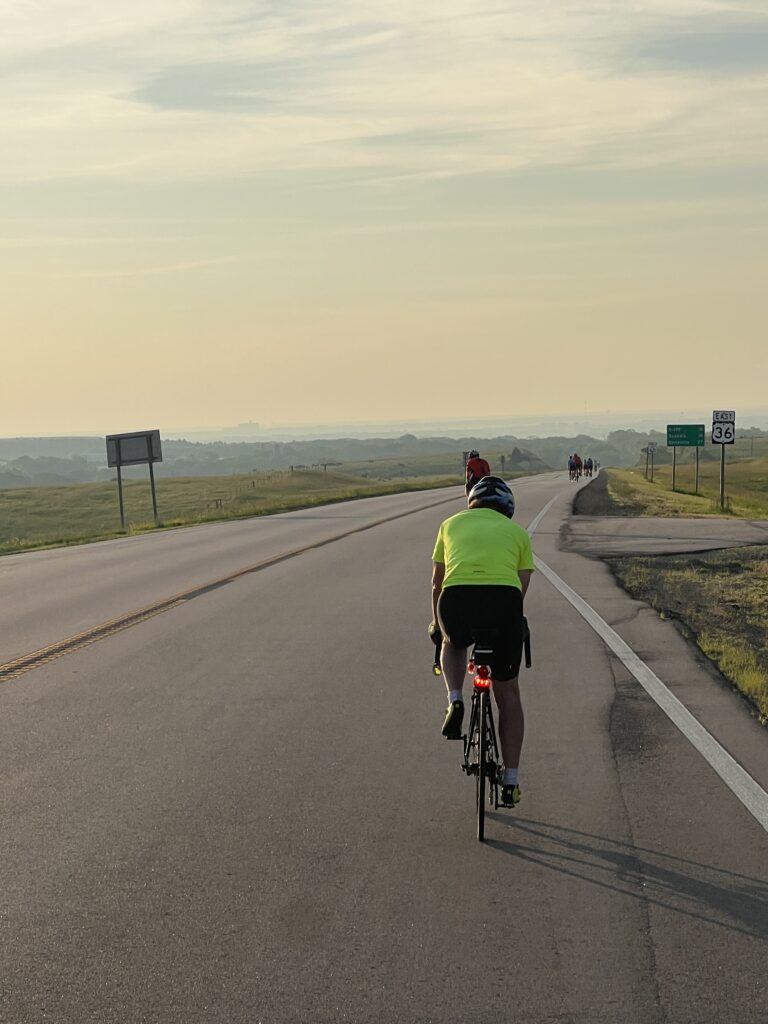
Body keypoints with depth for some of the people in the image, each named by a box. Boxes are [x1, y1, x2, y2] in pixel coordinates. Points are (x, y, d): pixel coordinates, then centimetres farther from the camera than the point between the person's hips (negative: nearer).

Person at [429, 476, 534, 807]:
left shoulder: (452, 523, 27)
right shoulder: (518, 532, 25)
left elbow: (437, 583, 33)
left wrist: (436, 624, 48)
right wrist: (507, 626, 38)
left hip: (457, 597, 0)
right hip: (504, 600, 0)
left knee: (453, 643, 37)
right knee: (508, 693, 17)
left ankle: (455, 701, 9)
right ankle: (511, 781, 19)